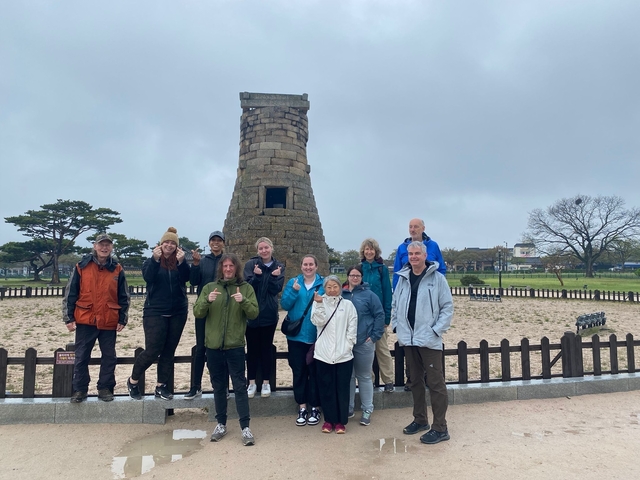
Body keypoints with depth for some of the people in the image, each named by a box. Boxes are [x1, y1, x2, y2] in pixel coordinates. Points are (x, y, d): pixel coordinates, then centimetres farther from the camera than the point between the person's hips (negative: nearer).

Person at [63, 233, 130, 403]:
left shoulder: (117, 270, 2)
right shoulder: (82, 266, -1)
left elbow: (124, 297, 6)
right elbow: (70, 294, 2)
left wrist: (122, 319, 2)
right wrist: (69, 318, -1)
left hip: (109, 322, 1)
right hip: (85, 320, -1)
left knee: (109, 356, 9)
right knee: (81, 357, 8)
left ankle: (105, 388, 22)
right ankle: (80, 390, 22)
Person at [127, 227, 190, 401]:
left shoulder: (180, 262, 7)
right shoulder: (151, 261, 3)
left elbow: (186, 278, -12)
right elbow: (148, 277, -16)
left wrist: (181, 262, -28)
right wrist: (155, 260, -30)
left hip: (178, 313, 3)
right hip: (155, 312, -3)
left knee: (169, 351, 6)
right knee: (152, 350, -6)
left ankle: (161, 385, 18)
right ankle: (133, 381, 16)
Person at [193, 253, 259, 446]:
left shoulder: (246, 288, 1)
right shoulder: (209, 287, 6)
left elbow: (254, 313, -6)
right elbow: (197, 313, 0)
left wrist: (243, 301, -25)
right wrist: (207, 300, -19)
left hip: (235, 346, -2)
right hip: (213, 345, 3)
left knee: (240, 386, 0)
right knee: (219, 387, 13)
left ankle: (245, 427, 6)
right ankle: (221, 424, 27)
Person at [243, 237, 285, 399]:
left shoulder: (279, 266, 0)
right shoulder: (251, 264, -5)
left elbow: (277, 289, -7)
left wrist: (274, 277, -25)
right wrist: (256, 276, -27)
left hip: (269, 314, 1)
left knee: (267, 347, 9)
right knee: (252, 348, 6)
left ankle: (266, 382, 21)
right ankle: (252, 383, 19)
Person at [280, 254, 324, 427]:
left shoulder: (324, 284, -1)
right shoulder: (293, 282, 4)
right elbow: (285, 305, -6)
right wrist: (294, 291, -20)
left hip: (316, 336, -1)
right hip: (296, 335, 2)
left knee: (315, 372, 7)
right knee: (299, 372, 9)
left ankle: (315, 408, 22)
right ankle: (302, 407, 23)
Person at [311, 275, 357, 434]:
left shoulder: (348, 304, 5)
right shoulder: (319, 303, 5)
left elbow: (352, 327, 3)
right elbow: (318, 321, -9)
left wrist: (348, 344, -5)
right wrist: (319, 304, -19)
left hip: (343, 354, 0)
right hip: (323, 353, 0)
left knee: (342, 388, 5)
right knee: (326, 388, 7)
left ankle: (341, 421, 18)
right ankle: (329, 419, 22)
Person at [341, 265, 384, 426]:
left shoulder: (369, 295, -4)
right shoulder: (341, 295, 5)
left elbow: (379, 315, -6)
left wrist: (374, 336, -10)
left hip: (364, 343, -3)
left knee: (364, 377, 9)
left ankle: (367, 410, 20)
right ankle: (348, 408, 26)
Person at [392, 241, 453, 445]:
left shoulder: (437, 278, -6)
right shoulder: (403, 278, 8)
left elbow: (447, 307, -7)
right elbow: (395, 305, 15)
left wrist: (436, 330, -13)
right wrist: (396, 326, 5)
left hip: (429, 340, -5)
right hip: (408, 339, 6)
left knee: (435, 382, -1)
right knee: (415, 381, 16)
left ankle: (440, 428, 9)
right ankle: (420, 420, 31)